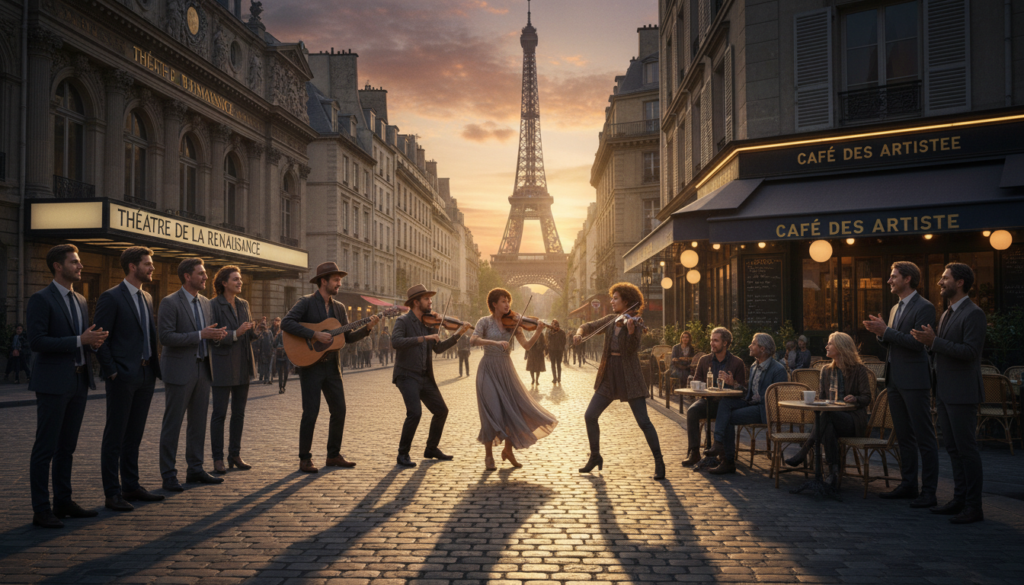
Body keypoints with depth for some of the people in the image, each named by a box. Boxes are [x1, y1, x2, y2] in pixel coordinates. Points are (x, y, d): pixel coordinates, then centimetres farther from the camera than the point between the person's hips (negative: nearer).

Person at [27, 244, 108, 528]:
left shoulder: (80, 301, 16)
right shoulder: (41, 300, -8)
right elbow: (37, 342, -17)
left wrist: (95, 341, -1)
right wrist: (80, 340, -20)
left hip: (79, 382, 8)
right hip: (53, 384, -8)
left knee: (67, 447, 14)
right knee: (45, 449, -2)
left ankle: (63, 502, 22)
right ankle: (41, 510, 4)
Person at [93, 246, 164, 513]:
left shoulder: (147, 298, 15)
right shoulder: (111, 298, -9)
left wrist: (155, 364, 10)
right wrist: (111, 371, -14)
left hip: (146, 376, 7)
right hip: (123, 377, -7)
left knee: (134, 435, 14)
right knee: (114, 437, 0)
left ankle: (131, 486, 23)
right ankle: (112, 494, 6)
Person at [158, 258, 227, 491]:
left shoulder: (206, 303, 12)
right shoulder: (170, 302, -10)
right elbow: (166, 337, -18)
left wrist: (217, 334, -3)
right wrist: (200, 335, -21)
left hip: (202, 369, 7)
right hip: (180, 371, -7)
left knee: (198, 422, 13)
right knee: (172, 424, 0)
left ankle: (195, 470, 22)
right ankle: (168, 475, 6)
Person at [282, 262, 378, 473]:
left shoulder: (339, 308, 13)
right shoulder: (306, 302, -6)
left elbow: (348, 338, 12)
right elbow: (286, 323, -20)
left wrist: (367, 328, -4)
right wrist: (315, 334, -24)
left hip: (332, 366, 6)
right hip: (310, 365, -6)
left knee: (339, 410, 6)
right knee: (311, 412, -7)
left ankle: (333, 456, 19)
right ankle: (305, 459, 5)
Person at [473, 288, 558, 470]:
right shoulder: (485, 322, -4)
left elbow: (526, 345, -2)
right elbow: (474, 340, -20)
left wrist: (538, 332, -18)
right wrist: (495, 342, -32)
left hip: (506, 370, 4)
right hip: (489, 370, -4)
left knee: (514, 410, 1)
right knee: (492, 413, -7)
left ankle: (508, 450, 22)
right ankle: (489, 456, 8)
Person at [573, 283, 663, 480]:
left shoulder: (635, 322, -10)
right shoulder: (610, 320, 8)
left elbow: (632, 349, -22)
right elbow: (589, 326, 15)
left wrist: (631, 331, -41)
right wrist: (579, 333, -7)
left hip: (629, 378, -6)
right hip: (609, 377, 6)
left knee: (643, 421, -10)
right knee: (590, 416, 4)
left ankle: (659, 463, 1)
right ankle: (595, 457, 22)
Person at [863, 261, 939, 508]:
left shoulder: (924, 307, -10)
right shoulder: (895, 308, 18)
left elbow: (917, 342, -20)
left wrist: (886, 331, -19)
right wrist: (880, 333, 1)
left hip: (914, 381, -9)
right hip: (895, 381, 9)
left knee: (924, 437, -4)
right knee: (903, 436, 14)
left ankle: (929, 492, 0)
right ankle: (908, 485, 22)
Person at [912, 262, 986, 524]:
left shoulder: (973, 314, -12)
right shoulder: (947, 314, 17)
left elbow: (970, 351, -21)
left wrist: (934, 341, -22)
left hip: (962, 394, -9)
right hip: (945, 392, 9)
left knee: (966, 449, -5)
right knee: (953, 448, 13)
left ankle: (974, 507, 1)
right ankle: (960, 499, 22)